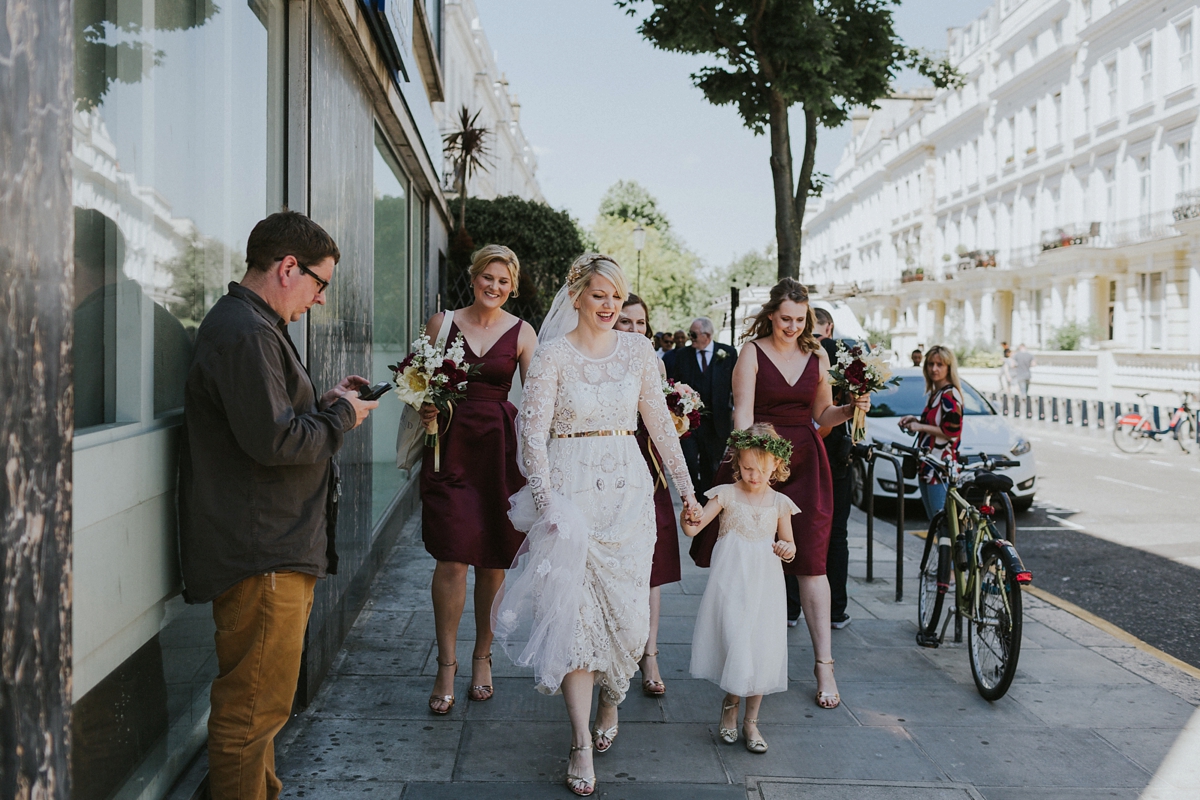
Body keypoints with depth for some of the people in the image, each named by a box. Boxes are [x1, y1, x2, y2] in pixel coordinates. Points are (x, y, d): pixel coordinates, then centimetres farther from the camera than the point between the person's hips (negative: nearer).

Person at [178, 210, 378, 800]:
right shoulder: (245, 333, -18)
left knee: (257, 702, 21)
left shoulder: (247, 325, 17)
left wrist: (322, 403, 11)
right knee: (254, 707, -1)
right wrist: (342, 417, -10)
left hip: (270, 550, 11)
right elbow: (274, 440, -25)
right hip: (261, 555, -11)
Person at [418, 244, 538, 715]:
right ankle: (446, 667, 6)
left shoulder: (521, 333, 4)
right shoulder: (442, 323, 6)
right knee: (452, 561, -6)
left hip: (499, 448, 1)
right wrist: (425, 408, -10)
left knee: (493, 562, 7)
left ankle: (482, 658, 24)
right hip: (451, 446, -1)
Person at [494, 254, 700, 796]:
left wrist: (686, 488, 11)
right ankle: (582, 742, 0)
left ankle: (609, 703, 32)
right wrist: (546, 501, -16)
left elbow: (660, 424, 12)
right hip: (570, 490, -3)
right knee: (573, 608, -7)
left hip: (626, 491, 3)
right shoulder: (553, 353, -3)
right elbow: (534, 431, -7)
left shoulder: (637, 349, 8)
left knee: (624, 607, 5)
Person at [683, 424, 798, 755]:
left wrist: (787, 549, -8)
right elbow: (693, 527, -10)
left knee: (762, 651, 3)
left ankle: (751, 720, 19)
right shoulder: (726, 494, -2)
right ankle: (730, 704, 21)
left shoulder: (779, 503, 6)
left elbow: (788, 543, 15)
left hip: (764, 587, 3)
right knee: (736, 647, -7)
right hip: (730, 583, -2)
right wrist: (689, 519, -33)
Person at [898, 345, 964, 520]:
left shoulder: (950, 394, -12)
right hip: (927, 466, 10)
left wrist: (920, 427, -13)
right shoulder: (934, 394, 17)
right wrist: (915, 420, 11)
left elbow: (951, 432, -19)